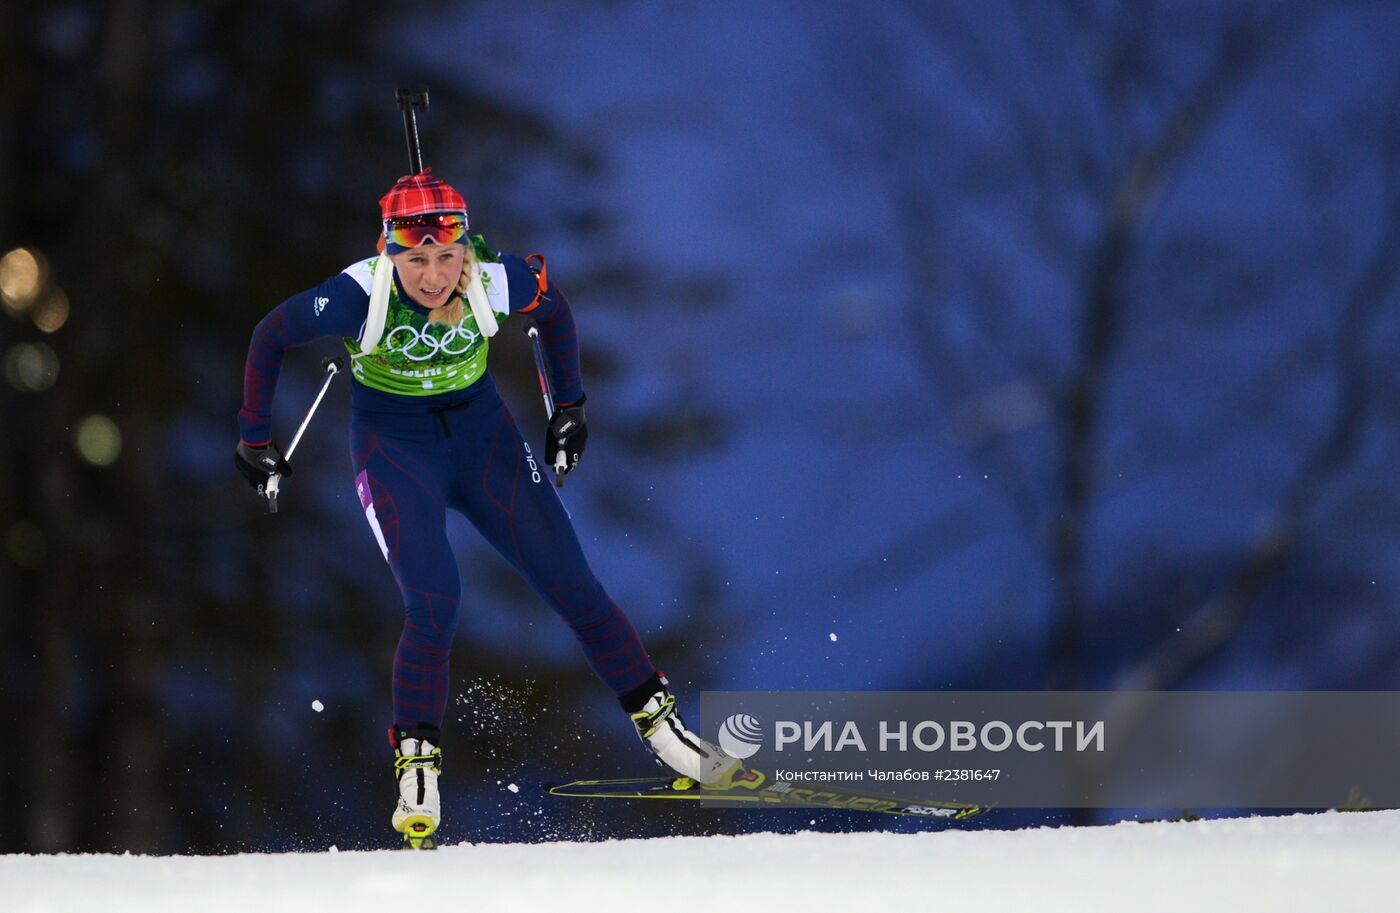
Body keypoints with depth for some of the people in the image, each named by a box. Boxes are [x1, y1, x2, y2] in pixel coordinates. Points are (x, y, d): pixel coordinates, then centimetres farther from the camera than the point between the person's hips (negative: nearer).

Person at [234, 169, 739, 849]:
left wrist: (570, 404, 6)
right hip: (394, 450, -3)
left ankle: (661, 725, 12)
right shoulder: (360, 296, -27)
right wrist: (254, 440, -5)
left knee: (571, 582, 0)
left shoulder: (494, 282, -21)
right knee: (434, 602, -21)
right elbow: (268, 338, -12)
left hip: (483, 435, 3)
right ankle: (416, 769, -10)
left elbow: (554, 310, 2)